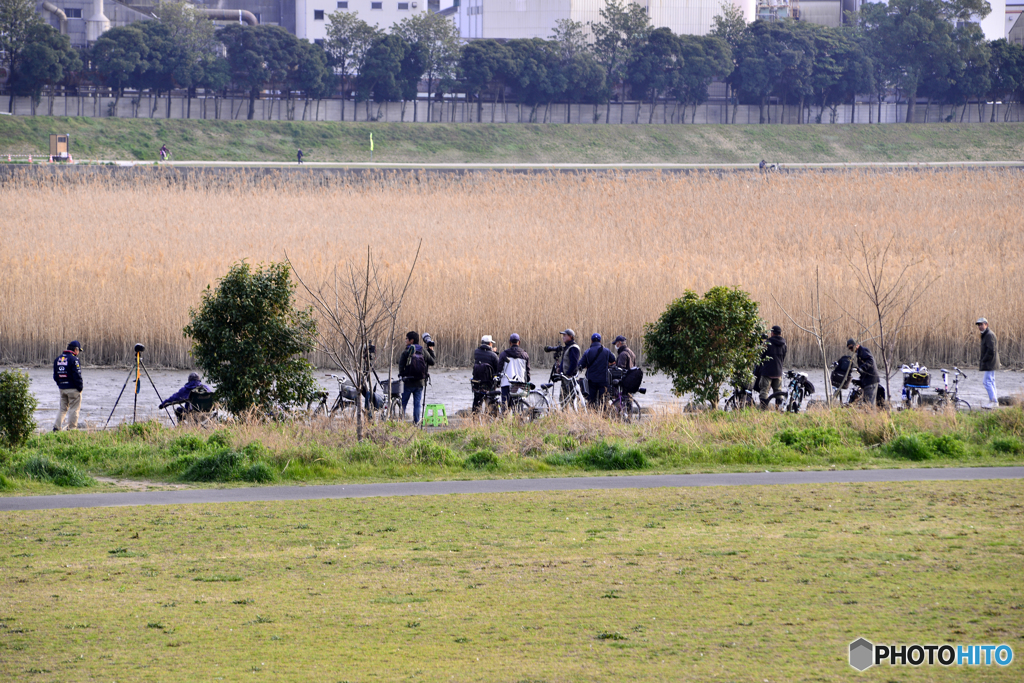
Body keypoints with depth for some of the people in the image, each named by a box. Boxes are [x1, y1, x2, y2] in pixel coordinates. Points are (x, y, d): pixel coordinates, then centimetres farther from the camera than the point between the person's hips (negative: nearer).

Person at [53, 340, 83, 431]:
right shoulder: (73, 359, -13)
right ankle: (72, 428, -1)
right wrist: (80, 387, -8)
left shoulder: (57, 359, 11)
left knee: (62, 408, 14)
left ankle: (57, 427, 6)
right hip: (73, 389, -7)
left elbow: (55, 376, 14)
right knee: (74, 409, 0)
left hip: (62, 388, 7)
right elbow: (77, 376, -17)